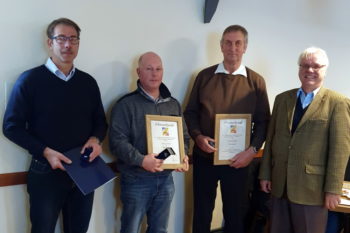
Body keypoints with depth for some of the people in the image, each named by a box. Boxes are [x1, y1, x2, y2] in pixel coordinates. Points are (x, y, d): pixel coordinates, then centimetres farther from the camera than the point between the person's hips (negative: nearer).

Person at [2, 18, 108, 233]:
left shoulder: (88, 82, 7)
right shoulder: (31, 79, -7)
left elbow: (100, 121, 14)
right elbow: (12, 126, -7)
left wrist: (96, 139, -9)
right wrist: (45, 152, -18)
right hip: (46, 173, -4)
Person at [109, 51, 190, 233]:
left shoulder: (173, 104, 10)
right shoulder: (126, 104, -8)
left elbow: (184, 136, 16)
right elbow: (117, 141, -16)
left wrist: (183, 156, -3)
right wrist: (140, 160, -28)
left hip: (165, 179, 5)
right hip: (136, 180, -5)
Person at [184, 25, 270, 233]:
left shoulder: (256, 81, 0)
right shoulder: (205, 76, 3)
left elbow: (263, 121, 0)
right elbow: (191, 112, 6)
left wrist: (253, 150, -13)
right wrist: (198, 136, -11)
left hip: (238, 160, -1)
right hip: (204, 156, 1)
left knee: (235, 214, 12)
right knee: (202, 212, 13)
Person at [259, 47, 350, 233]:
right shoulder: (282, 98, 9)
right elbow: (271, 138, 9)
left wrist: (333, 189, -12)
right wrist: (265, 174, 8)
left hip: (312, 186, -4)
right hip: (279, 183, 4)